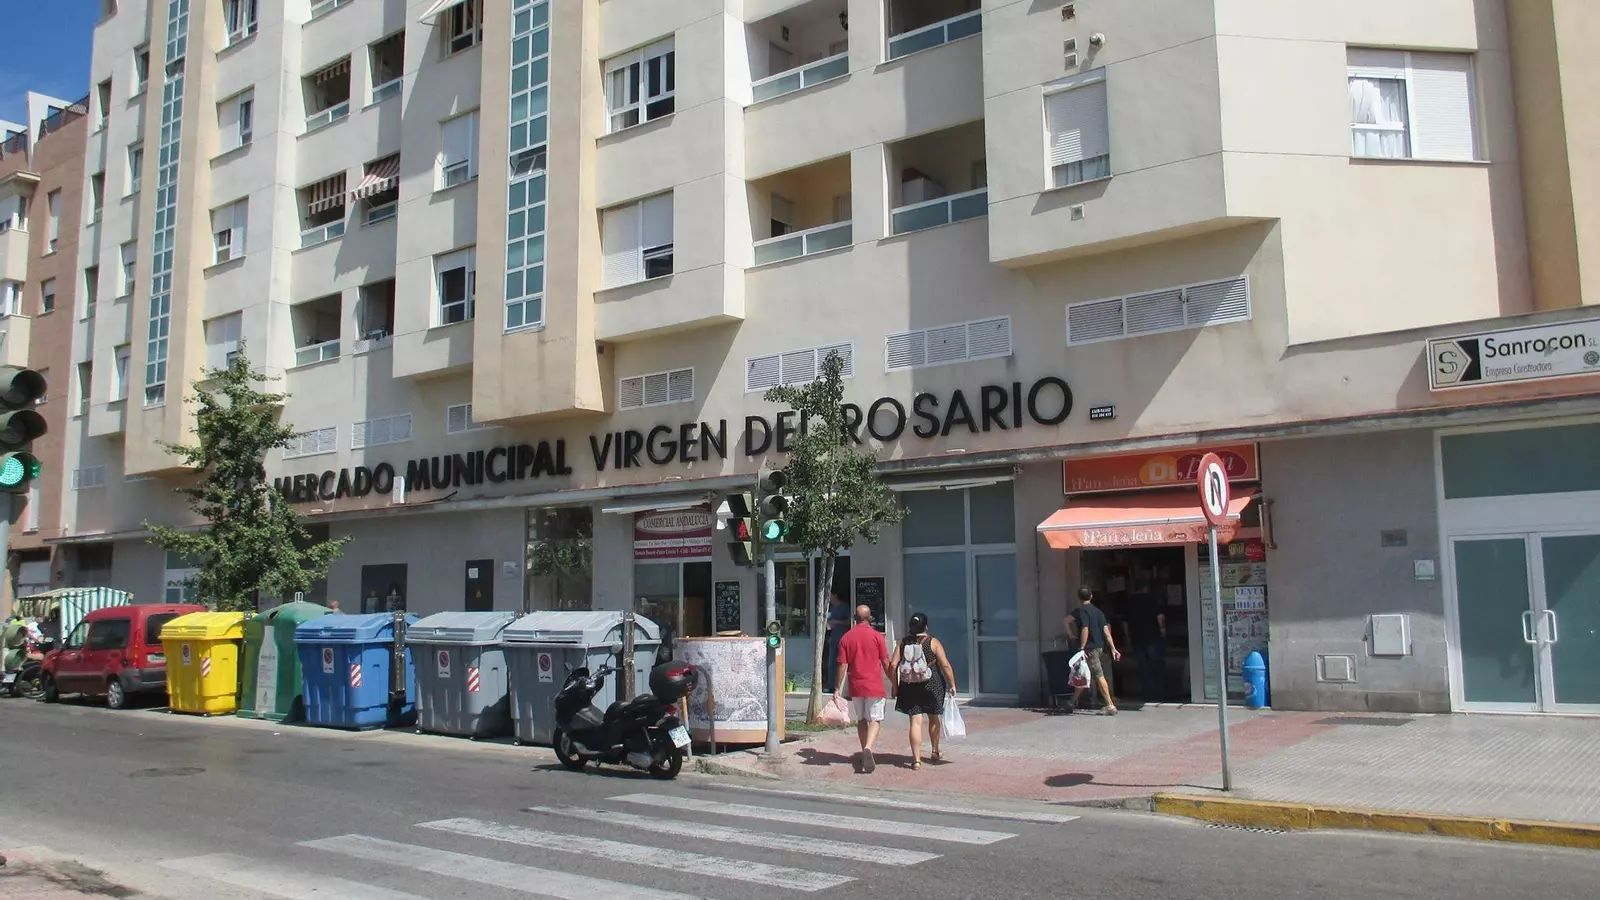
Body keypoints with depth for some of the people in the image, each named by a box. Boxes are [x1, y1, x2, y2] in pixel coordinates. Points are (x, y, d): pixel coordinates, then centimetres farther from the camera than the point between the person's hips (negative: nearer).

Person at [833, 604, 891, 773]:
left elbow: (842, 666, -2)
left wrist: (837, 689, 3)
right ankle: (868, 749, -22)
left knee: (861, 720, 16)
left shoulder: (846, 638, 0)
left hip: (855, 687, 3)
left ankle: (866, 754, 20)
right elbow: (886, 663, -3)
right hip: (874, 686, -3)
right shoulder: (876, 636, -5)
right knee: (875, 720, 0)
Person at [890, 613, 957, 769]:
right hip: (931, 685, -1)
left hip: (909, 686, 1)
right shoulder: (933, 642, -3)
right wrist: (952, 685, -1)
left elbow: (893, 665, -3)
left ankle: (916, 759, -6)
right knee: (934, 718, 19)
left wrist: (895, 685, 6)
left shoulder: (903, 643, 3)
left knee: (915, 721, 1)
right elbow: (945, 665, -8)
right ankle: (935, 752, 34)